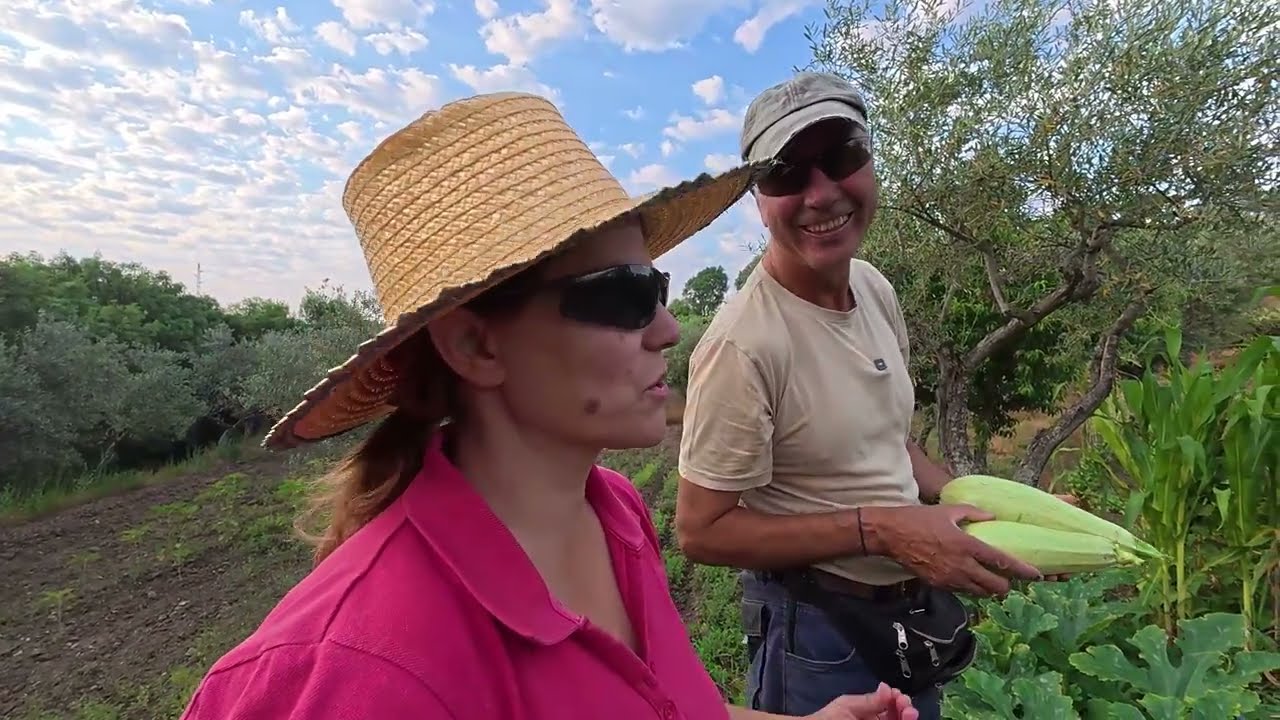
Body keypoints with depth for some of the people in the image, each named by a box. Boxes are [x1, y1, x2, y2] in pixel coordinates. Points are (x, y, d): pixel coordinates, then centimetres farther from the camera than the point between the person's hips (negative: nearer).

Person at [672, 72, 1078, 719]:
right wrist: (881, 529, -26)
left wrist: (982, 507, 0)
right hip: (817, 632, -7)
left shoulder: (874, 286, -3)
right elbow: (701, 531, -24)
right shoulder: (743, 343, -30)